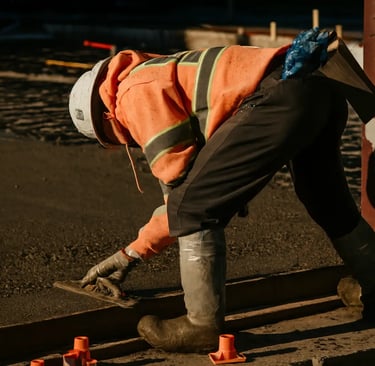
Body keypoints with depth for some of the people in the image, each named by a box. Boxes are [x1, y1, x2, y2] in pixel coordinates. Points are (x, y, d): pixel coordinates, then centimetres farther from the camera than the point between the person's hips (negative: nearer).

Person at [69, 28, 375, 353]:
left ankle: (204, 325, 3)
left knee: (193, 207, -3)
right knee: (329, 204, 31)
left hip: (282, 100, -11)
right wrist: (131, 254, 36)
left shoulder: (136, 94, 4)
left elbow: (181, 181, -2)